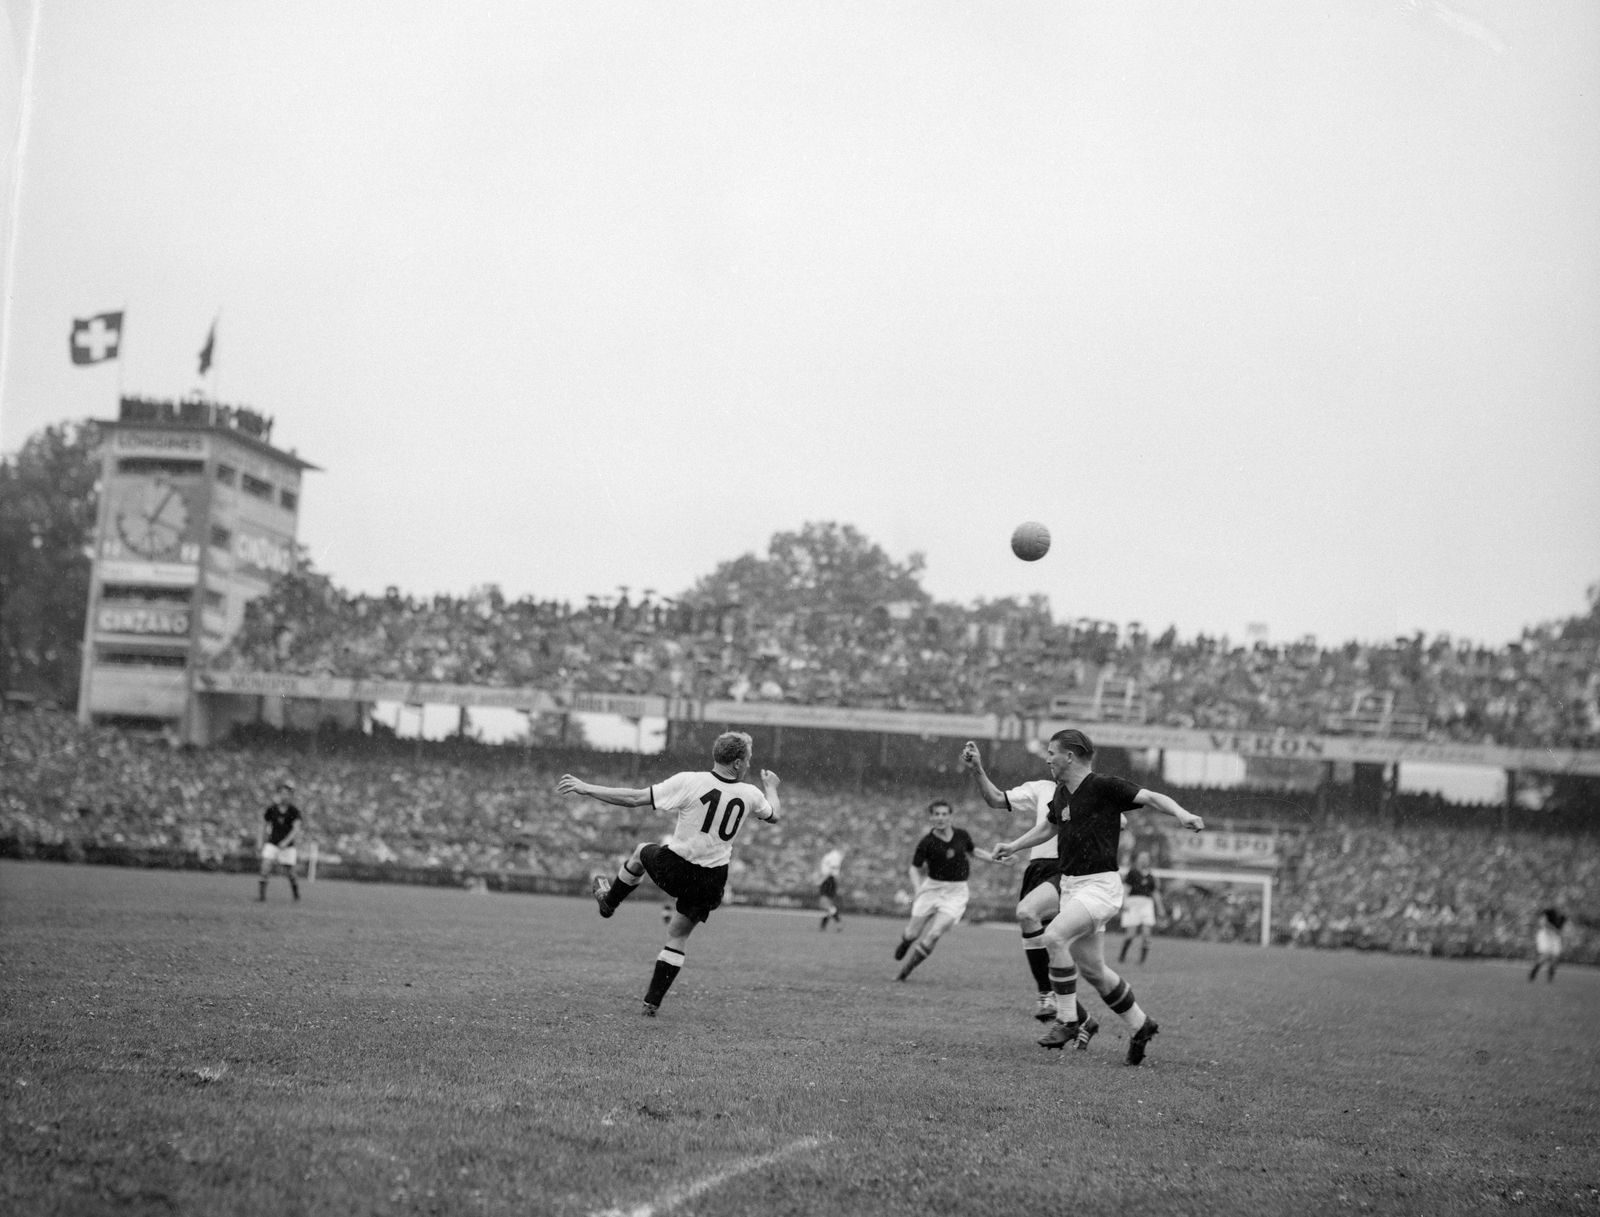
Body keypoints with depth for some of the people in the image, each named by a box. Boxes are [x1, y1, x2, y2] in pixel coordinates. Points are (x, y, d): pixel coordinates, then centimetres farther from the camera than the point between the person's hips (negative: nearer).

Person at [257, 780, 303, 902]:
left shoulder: (294, 811, -9)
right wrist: (260, 843, 2)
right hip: (272, 844, 1)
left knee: (289, 874, 3)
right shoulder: (271, 809, -3)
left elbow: (296, 829, -18)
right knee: (265, 868, -16)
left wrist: (285, 842, -31)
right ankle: (262, 894, -8)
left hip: (288, 846, -1)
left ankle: (295, 888, 33)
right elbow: (264, 826, 7)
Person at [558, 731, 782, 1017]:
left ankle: (608, 901, 50)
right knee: (678, 937, 18)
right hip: (711, 881, 2)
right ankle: (653, 1001, 15)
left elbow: (635, 798, -15)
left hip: (672, 868, -2)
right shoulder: (750, 795, -6)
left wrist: (586, 789, -9)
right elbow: (774, 815, 18)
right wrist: (771, 786, 39)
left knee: (642, 851, 32)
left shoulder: (689, 782, -16)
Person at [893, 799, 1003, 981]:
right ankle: (906, 940, 41)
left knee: (933, 935, -16)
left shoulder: (961, 835, -2)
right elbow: (915, 868, -2)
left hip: (956, 892, 1)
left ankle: (907, 970, 0)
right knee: (912, 934, 1)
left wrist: (995, 857, 11)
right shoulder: (927, 843, -11)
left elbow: (973, 851, 20)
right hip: (932, 889, -1)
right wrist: (918, 889, -18)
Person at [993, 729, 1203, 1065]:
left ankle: (1067, 1020, -17)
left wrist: (1182, 814, -36)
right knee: (1092, 970, 11)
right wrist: (1013, 846, 24)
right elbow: (1049, 826, 30)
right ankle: (1140, 1026, 28)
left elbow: (1151, 798, -19)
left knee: (1054, 937, -26)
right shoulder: (1061, 793, 11)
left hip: (1099, 886, -8)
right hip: (1071, 885, 8)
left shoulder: (1105, 787, -12)